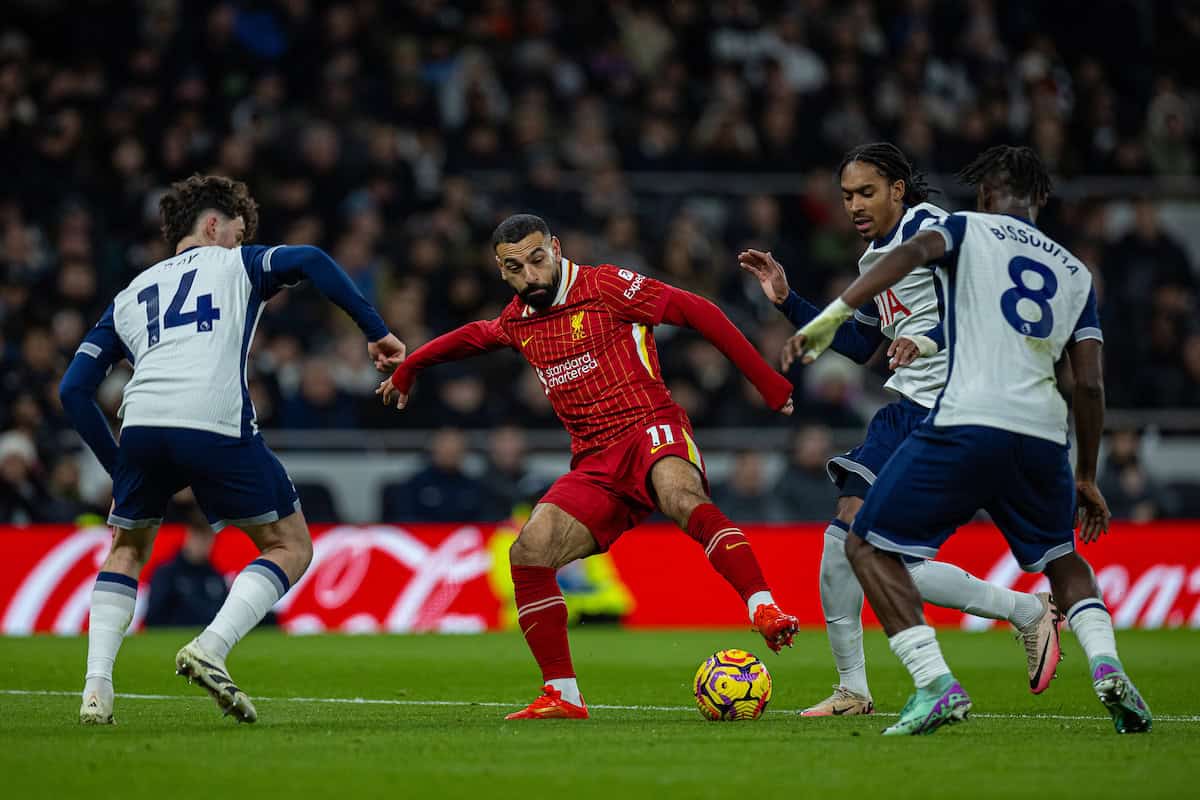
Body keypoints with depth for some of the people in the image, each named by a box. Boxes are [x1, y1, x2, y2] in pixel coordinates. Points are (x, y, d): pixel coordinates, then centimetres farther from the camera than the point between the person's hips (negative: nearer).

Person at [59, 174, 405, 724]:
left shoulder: (129, 297, 32)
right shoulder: (237, 265, 23)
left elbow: (73, 389, 24)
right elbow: (309, 262, 2)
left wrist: (117, 466, 30)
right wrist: (375, 331, 6)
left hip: (142, 424, 4)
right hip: (217, 427, -4)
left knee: (126, 551, 27)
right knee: (290, 549, 12)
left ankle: (96, 688, 9)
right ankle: (208, 650, -10)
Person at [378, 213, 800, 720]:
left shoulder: (606, 287, -4)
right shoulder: (516, 321, 15)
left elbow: (697, 312, -5)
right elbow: (473, 337, 39)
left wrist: (769, 384, -8)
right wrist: (409, 368, 53)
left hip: (649, 428, -6)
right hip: (596, 464, 6)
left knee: (680, 495, -39)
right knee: (528, 552, -13)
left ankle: (764, 609, -49)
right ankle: (563, 696, -5)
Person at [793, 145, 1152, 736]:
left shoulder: (969, 229, 13)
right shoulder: (1075, 272, 23)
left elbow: (913, 252, -11)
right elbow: (1089, 385, 16)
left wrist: (832, 315, -19)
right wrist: (1087, 478, 25)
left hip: (968, 423, -5)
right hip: (1044, 435, 5)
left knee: (869, 546, 7)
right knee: (1062, 558, 29)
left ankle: (936, 685, -9)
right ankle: (1106, 667, 2)